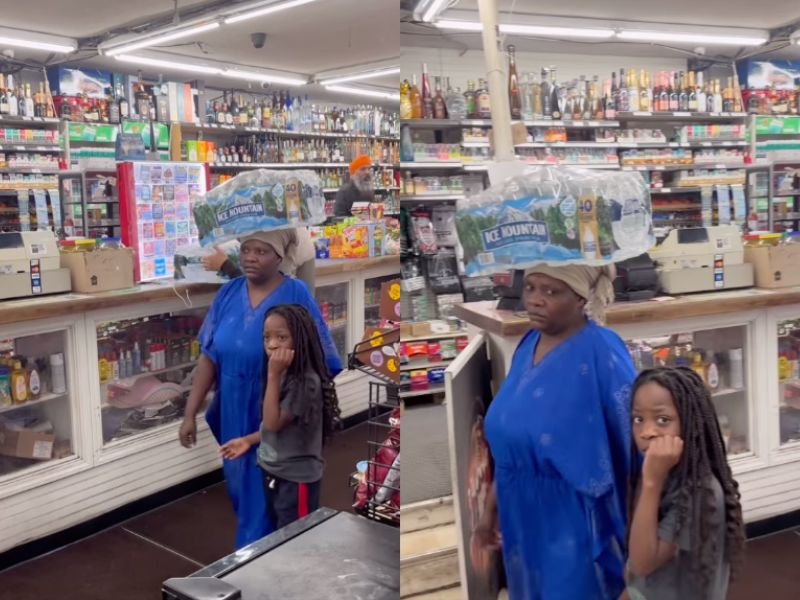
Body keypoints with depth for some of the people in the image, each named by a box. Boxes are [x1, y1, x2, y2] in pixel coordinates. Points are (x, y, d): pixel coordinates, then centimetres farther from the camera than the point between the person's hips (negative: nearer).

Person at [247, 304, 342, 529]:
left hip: (297, 476, -8)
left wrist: (273, 375, -28)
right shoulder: (283, 375, 3)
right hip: (273, 470, 9)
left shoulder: (306, 381, -23)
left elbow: (274, 423, -25)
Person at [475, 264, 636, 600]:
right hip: (523, 515, 7)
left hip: (574, 520, -7)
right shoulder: (528, 345, 3)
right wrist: (491, 510, 13)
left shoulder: (602, 354, -19)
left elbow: (633, 446, -17)